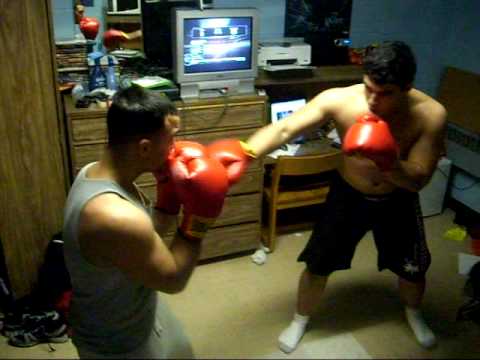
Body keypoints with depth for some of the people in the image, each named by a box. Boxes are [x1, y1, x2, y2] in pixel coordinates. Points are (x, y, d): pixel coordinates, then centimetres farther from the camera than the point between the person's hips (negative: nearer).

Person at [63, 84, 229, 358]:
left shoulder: (97, 172, -11)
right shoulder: (117, 218, -39)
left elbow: (149, 233, 1)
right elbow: (173, 280, -24)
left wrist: (172, 193, -13)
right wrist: (198, 219, -22)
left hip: (138, 309, 8)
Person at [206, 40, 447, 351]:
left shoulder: (431, 114, -27)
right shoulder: (339, 99, -30)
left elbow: (418, 180, -24)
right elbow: (284, 129, -40)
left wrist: (386, 160, -45)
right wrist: (245, 151, -60)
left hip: (398, 201, 1)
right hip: (348, 195, -1)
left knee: (413, 268, 17)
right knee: (318, 265, 5)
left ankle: (413, 312, 54)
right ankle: (301, 320, 36)